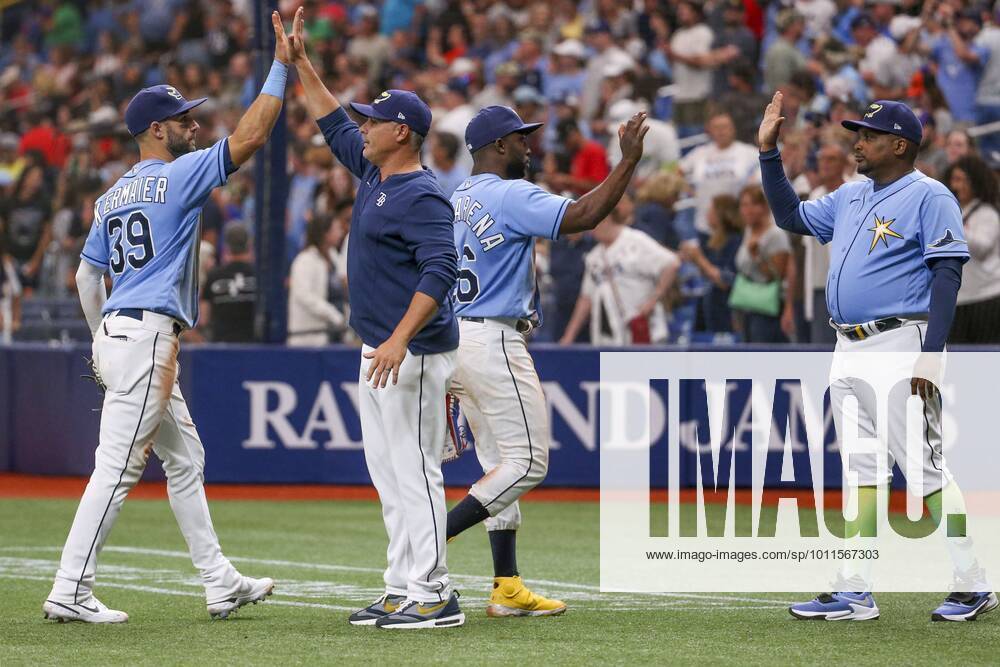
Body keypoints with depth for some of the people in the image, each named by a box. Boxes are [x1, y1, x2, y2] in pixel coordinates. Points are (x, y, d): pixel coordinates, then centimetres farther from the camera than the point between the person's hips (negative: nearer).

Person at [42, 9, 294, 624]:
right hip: (147, 334, -10)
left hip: (116, 336, 10)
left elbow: (87, 276, 19)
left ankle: (221, 583, 17)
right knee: (119, 465, -10)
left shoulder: (112, 196, 17)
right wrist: (281, 67, -9)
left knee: (186, 458, 14)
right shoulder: (177, 176, -7)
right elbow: (248, 138, -13)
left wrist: (103, 345, 24)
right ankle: (70, 592, -12)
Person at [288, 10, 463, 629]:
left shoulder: (421, 195, -17)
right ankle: (403, 591, 15)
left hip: (414, 353, -10)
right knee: (389, 473, 11)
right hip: (380, 350, 11)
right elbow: (335, 124, 27)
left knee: (414, 469, -10)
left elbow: (440, 270, -26)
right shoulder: (374, 173, 13)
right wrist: (301, 62, 21)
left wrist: (400, 340, -33)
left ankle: (434, 595, -9)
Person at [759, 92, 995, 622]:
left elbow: (947, 275, -14)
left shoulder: (928, 197, -8)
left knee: (925, 468, -9)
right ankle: (855, 592, 10)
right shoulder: (850, 197, 17)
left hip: (899, 348, -8)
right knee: (862, 469, 9)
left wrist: (929, 355, -22)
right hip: (848, 350, 8)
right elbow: (791, 216, 28)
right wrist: (769, 152, 18)